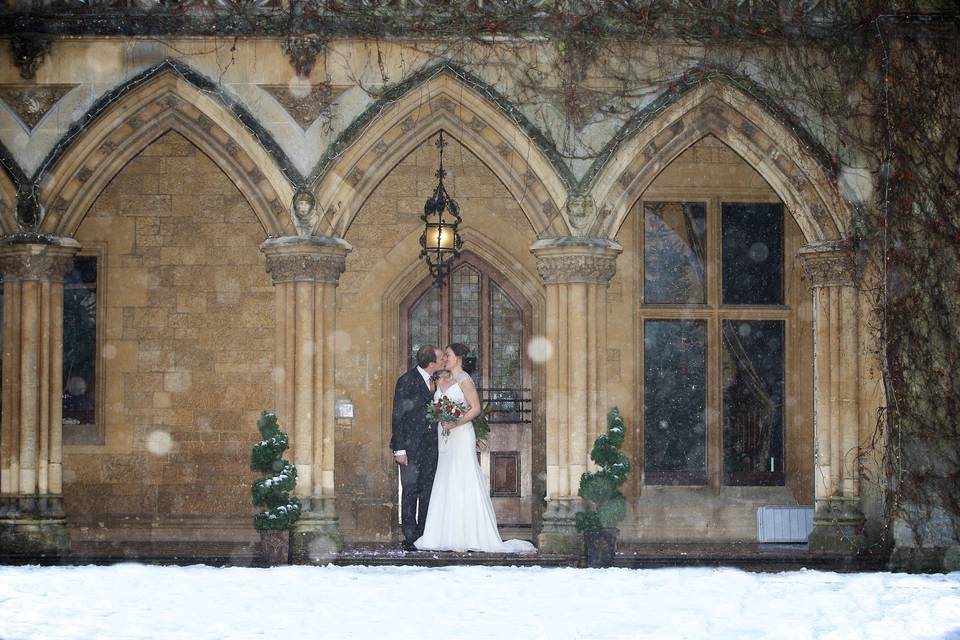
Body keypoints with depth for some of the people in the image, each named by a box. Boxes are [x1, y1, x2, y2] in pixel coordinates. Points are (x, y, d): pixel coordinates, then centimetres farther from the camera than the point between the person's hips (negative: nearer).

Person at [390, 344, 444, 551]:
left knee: (428, 490, 7)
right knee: (410, 490, -4)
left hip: (430, 444, 6)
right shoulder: (407, 381, -11)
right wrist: (399, 449, -14)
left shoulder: (435, 380, 8)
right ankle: (410, 537, 0)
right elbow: (398, 416, -11)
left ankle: (424, 535, 13)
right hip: (411, 445, -6)